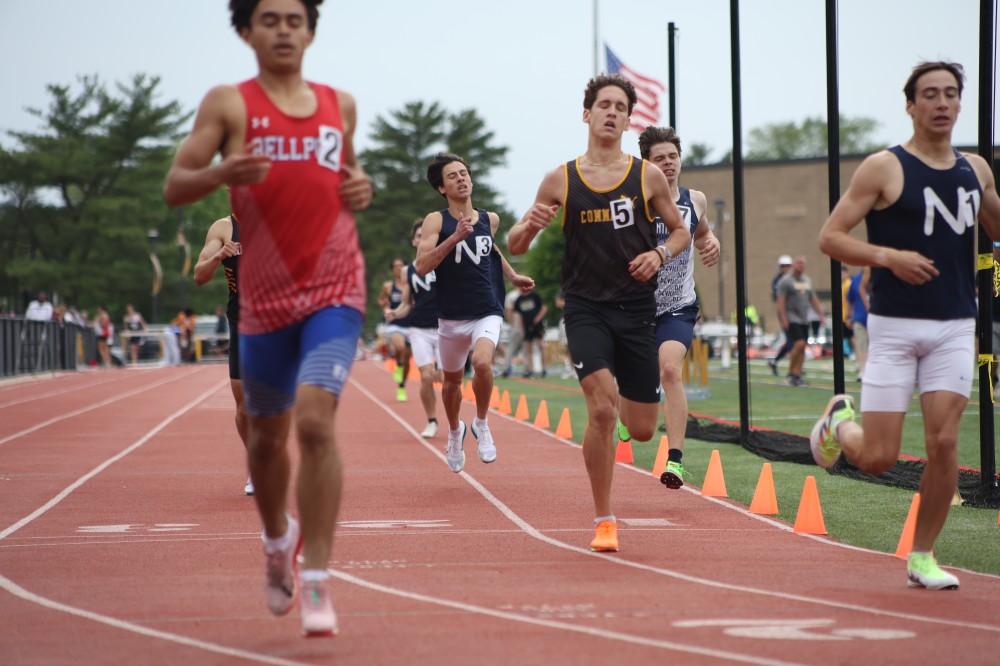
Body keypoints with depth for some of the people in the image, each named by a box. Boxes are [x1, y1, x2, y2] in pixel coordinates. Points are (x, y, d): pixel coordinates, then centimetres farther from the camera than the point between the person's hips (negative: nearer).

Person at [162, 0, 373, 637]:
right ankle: (279, 540, 44)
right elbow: (174, 187, -4)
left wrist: (362, 187, 5)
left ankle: (317, 580, -14)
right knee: (268, 436, 14)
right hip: (265, 295, 0)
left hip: (336, 291, 0)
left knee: (315, 419, -19)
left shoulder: (341, 105, 10)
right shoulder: (230, 103, 1)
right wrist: (222, 172, -24)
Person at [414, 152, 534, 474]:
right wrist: (455, 237, -29)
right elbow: (421, 266, -21)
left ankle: (481, 423, -3)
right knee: (452, 380, 16)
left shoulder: (490, 219, 5)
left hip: (487, 313, 0)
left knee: (482, 362, -28)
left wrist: (513, 276, 21)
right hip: (451, 317, 0)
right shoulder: (436, 221, -8)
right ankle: (455, 431, 46)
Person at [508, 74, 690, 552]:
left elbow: (681, 231, 13)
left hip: (637, 309, 2)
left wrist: (660, 253, -9)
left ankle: (617, 400, 42)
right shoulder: (561, 180, 1)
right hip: (586, 308, -2)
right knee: (601, 409, -21)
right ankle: (603, 521, -6)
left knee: (642, 429, 3)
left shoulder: (648, 176, 2)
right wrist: (530, 225, -17)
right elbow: (515, 247, 6)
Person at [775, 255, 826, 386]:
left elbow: (813, 299, 21)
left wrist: (820, 314, 14)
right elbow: (781, 301, -10)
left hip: (804, 319, 7)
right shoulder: (786, 281, -5)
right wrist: (784, 319, -17)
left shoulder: (807, 280, 15)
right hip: (791, 319, -7)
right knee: (799, 344, -16)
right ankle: (790, 374, -6)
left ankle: (797, 375, 7)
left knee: (802, 347, 3)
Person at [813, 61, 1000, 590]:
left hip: (955, 327, 4)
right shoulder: (884, 168, -6)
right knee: (878, 457, -4)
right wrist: (888, 256, -22)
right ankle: (839, 422, 30)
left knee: (943, 443, -7)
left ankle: (922, 557, 8)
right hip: (894, 326, -4)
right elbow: (830, 237, -8)